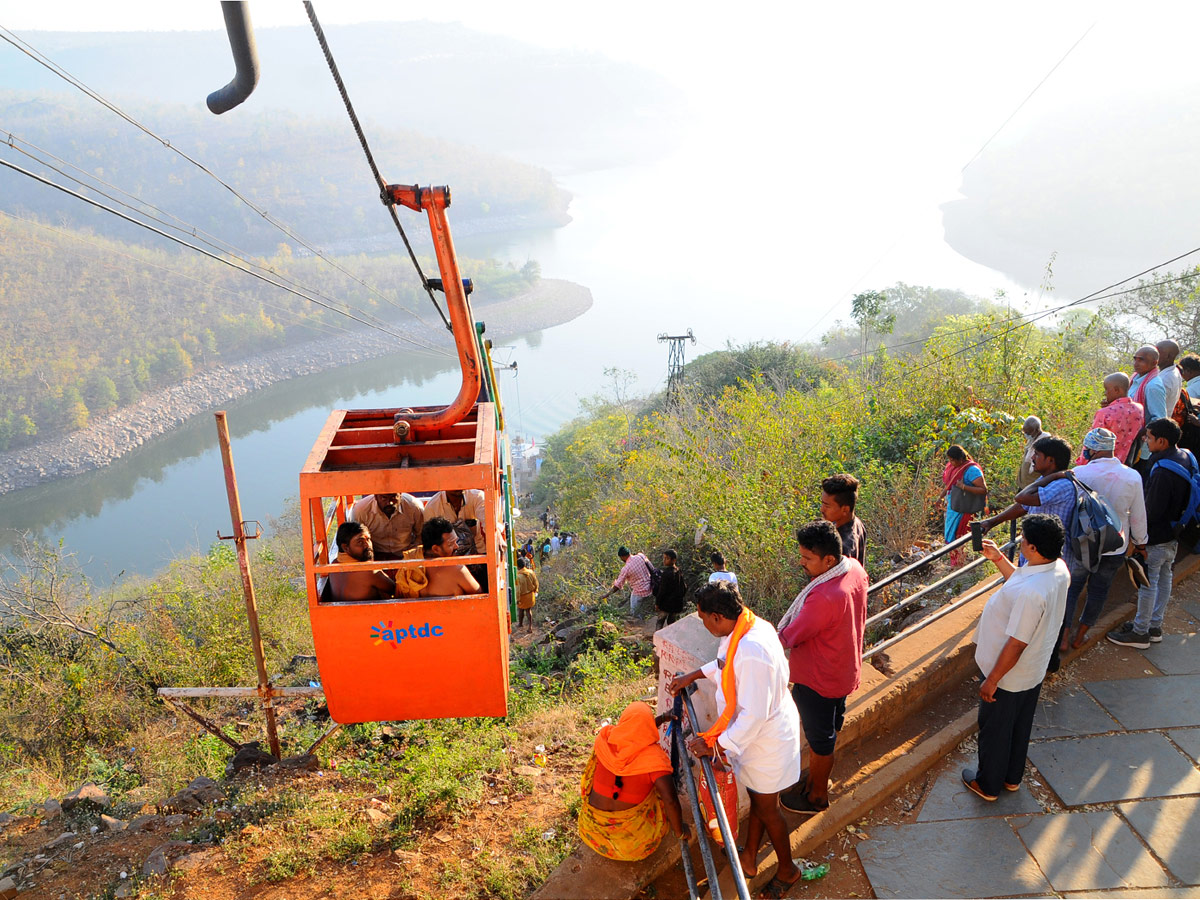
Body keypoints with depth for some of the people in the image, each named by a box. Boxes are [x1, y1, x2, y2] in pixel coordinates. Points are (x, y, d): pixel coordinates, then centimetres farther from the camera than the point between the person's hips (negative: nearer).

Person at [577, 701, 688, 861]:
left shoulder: (604, 738, -8)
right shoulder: (654, 757, -21)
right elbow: (670, 800, -29)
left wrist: (662, 718, 23)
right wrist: (680, 832, -10)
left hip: (593, 827, 4)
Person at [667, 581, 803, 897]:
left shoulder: (751, 652, -39)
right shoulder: (748, 625, -9)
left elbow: (753, 715, -33)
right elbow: (724, 662, 15)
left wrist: (716, 745, -23)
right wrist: (691, 677, 17)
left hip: (766, 738, -9)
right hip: (759, 731, 9)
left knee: (766, 808, 15)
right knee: (756, 798, 26)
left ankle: (787, 870, 39)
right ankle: (749, 859, 46)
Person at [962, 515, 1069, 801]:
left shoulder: (1031, 592, -39)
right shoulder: (1058, 569, -12)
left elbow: (1016, 644, -31)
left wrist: (992, 680, -20)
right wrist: (998, 558, 7)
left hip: (1009, 677, -8)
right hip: (1034, 673, 8)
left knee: (994, 731, 16)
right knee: (1020, 726, 28)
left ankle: (988, 785, 38)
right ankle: (1012, 777, 49)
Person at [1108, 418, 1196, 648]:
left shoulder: (1163, 471, -30)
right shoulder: (1186, 457, -1)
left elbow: (1152, 510, -25)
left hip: (1157, 536, -10)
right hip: (1174, 533, 10)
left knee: (1147, 582, 2)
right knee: (1164, 577, 19)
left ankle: (1140, 633, 13)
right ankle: (1154, 626, 33)